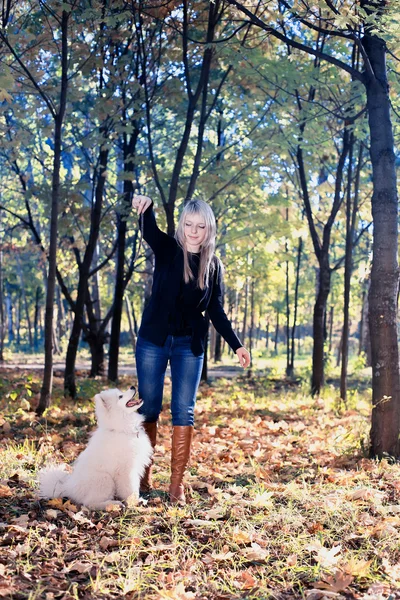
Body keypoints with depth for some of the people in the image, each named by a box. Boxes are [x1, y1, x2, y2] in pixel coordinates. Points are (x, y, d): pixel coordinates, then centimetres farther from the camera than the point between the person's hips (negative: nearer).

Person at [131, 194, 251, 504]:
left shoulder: (213, 265, 4)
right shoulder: (167, 249, -3)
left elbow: (216, 310, 8)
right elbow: (150, 231, -25)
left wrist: (236, 344, 1)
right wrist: (147, 206, -47)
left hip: (190, 345, 1)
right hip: (153, 339, -1)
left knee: (184, 411, -2)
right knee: (148, 408, 5)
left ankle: (177, 484, 3)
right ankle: (143, 475, 18)